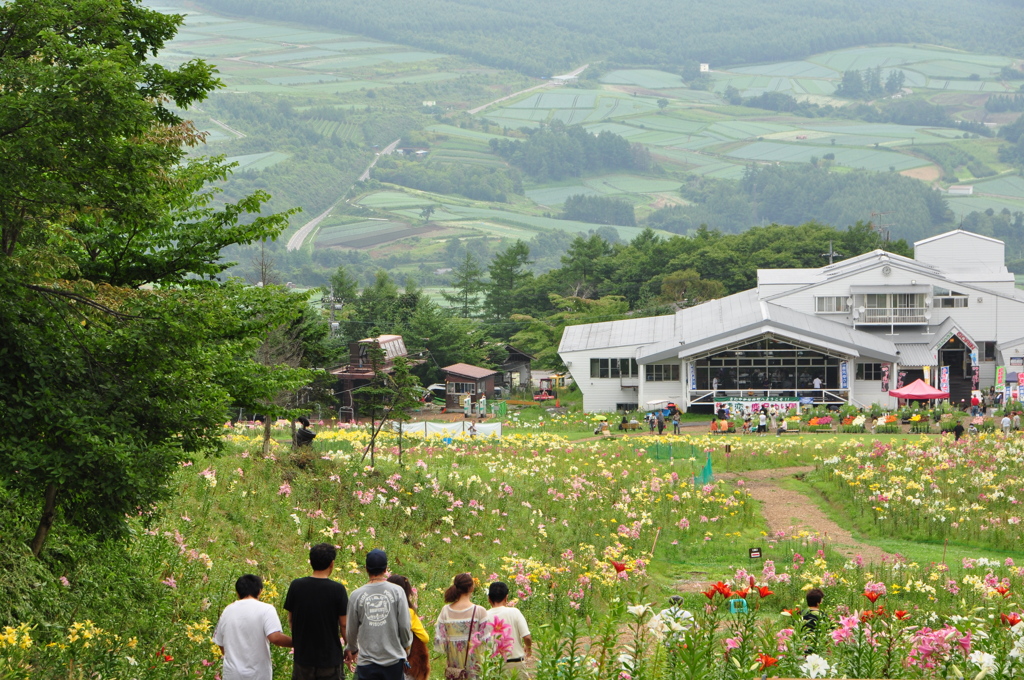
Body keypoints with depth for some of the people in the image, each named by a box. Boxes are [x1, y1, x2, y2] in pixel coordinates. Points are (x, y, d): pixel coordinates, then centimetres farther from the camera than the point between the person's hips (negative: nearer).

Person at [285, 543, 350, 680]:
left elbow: (290, 620, 6)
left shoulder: (296, 586, -4)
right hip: (330, 657, -3)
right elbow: (344, 624, -8)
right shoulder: (337, 589, -12)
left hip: (302, 656, 3)